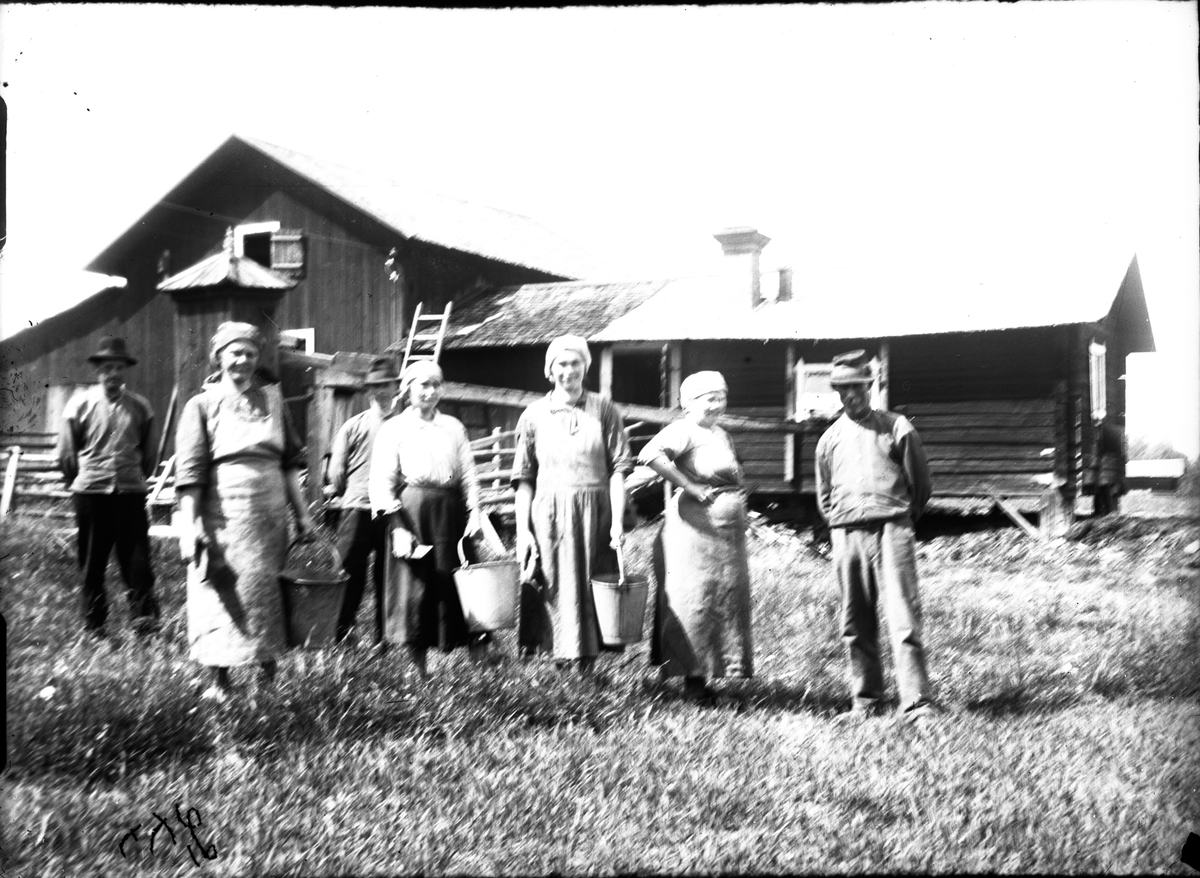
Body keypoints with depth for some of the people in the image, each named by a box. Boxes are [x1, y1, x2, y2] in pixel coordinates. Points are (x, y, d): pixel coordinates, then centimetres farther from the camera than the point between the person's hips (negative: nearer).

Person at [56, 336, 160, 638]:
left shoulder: (140, 407, 3)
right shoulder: (80, 404, -1)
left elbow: (147, 452, 13)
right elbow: (66, 452, 7)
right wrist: (79, 482, 11)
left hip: (130, 491, 0)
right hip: (90, 492, 0)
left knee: (136, 557, -5)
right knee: (92, 561, 7)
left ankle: (144, 616, -2)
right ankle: (93, 625, 16)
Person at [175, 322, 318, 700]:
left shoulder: (271, 397, 11)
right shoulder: (203, 404, -1)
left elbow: (290, 460, 13)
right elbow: (189, 471, -6)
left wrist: (302, 512, 11)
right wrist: (189, 524, -14)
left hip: (270, 509, 4)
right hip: (223, 510, -3)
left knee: (267, 588, 8)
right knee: (221, 593, 1)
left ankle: (269, 674, 18)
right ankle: (220, 680, 10)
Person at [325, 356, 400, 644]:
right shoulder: (353, 426, 7)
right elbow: (336, 470, 10)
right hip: (357, 510, 0)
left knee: (388, 576, 5)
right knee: (350, 573, -2)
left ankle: (384, 637, 14)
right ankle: (340, 635, 7)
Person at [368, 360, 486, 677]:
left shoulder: (453, 427, 15)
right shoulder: (393, 429, 4)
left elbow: (469, 475, 13)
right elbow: (382, 482, -2)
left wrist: (474, 514, 0)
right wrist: (397, 526, -12)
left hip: (451, 512, 3)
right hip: (413, 511, -2)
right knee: (415, 585, -2)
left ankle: (477, 657, 6)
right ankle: (417, 661, 8)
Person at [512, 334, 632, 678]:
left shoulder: (604, 410, 4)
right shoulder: (534, 415, 6)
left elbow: (618, 470, 1)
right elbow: (524, 478, 6)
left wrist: (617, 522, -7)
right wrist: (522, 530, -1)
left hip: (594, 511, 0)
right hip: (548, 512, 0)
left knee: (590, 587, 2)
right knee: (554, 588, 0)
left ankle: (588, 658, 11)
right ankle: (561, 654, 8)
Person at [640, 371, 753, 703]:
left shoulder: (721, 435, 19)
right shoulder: (684, 430, -9)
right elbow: (650, 454, -27)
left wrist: (739, 508, 15)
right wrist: (689, 487, -23)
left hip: (728, 531, 9)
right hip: (696, 525, -9)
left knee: (723, 601, 10)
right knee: (695, 601, -4)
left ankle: (703, 674, 19)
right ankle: (692, 678, 4)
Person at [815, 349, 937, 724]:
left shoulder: (896, 428, 4)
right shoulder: (829, 439, 14)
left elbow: (921, 484, 9)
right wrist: (841, 525, 15)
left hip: (891, 531, -4)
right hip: (846, 535, 4)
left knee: (904, 618, -10)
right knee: (856, 624, 7)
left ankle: (916, 702, -9)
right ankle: (865, 700, 16)